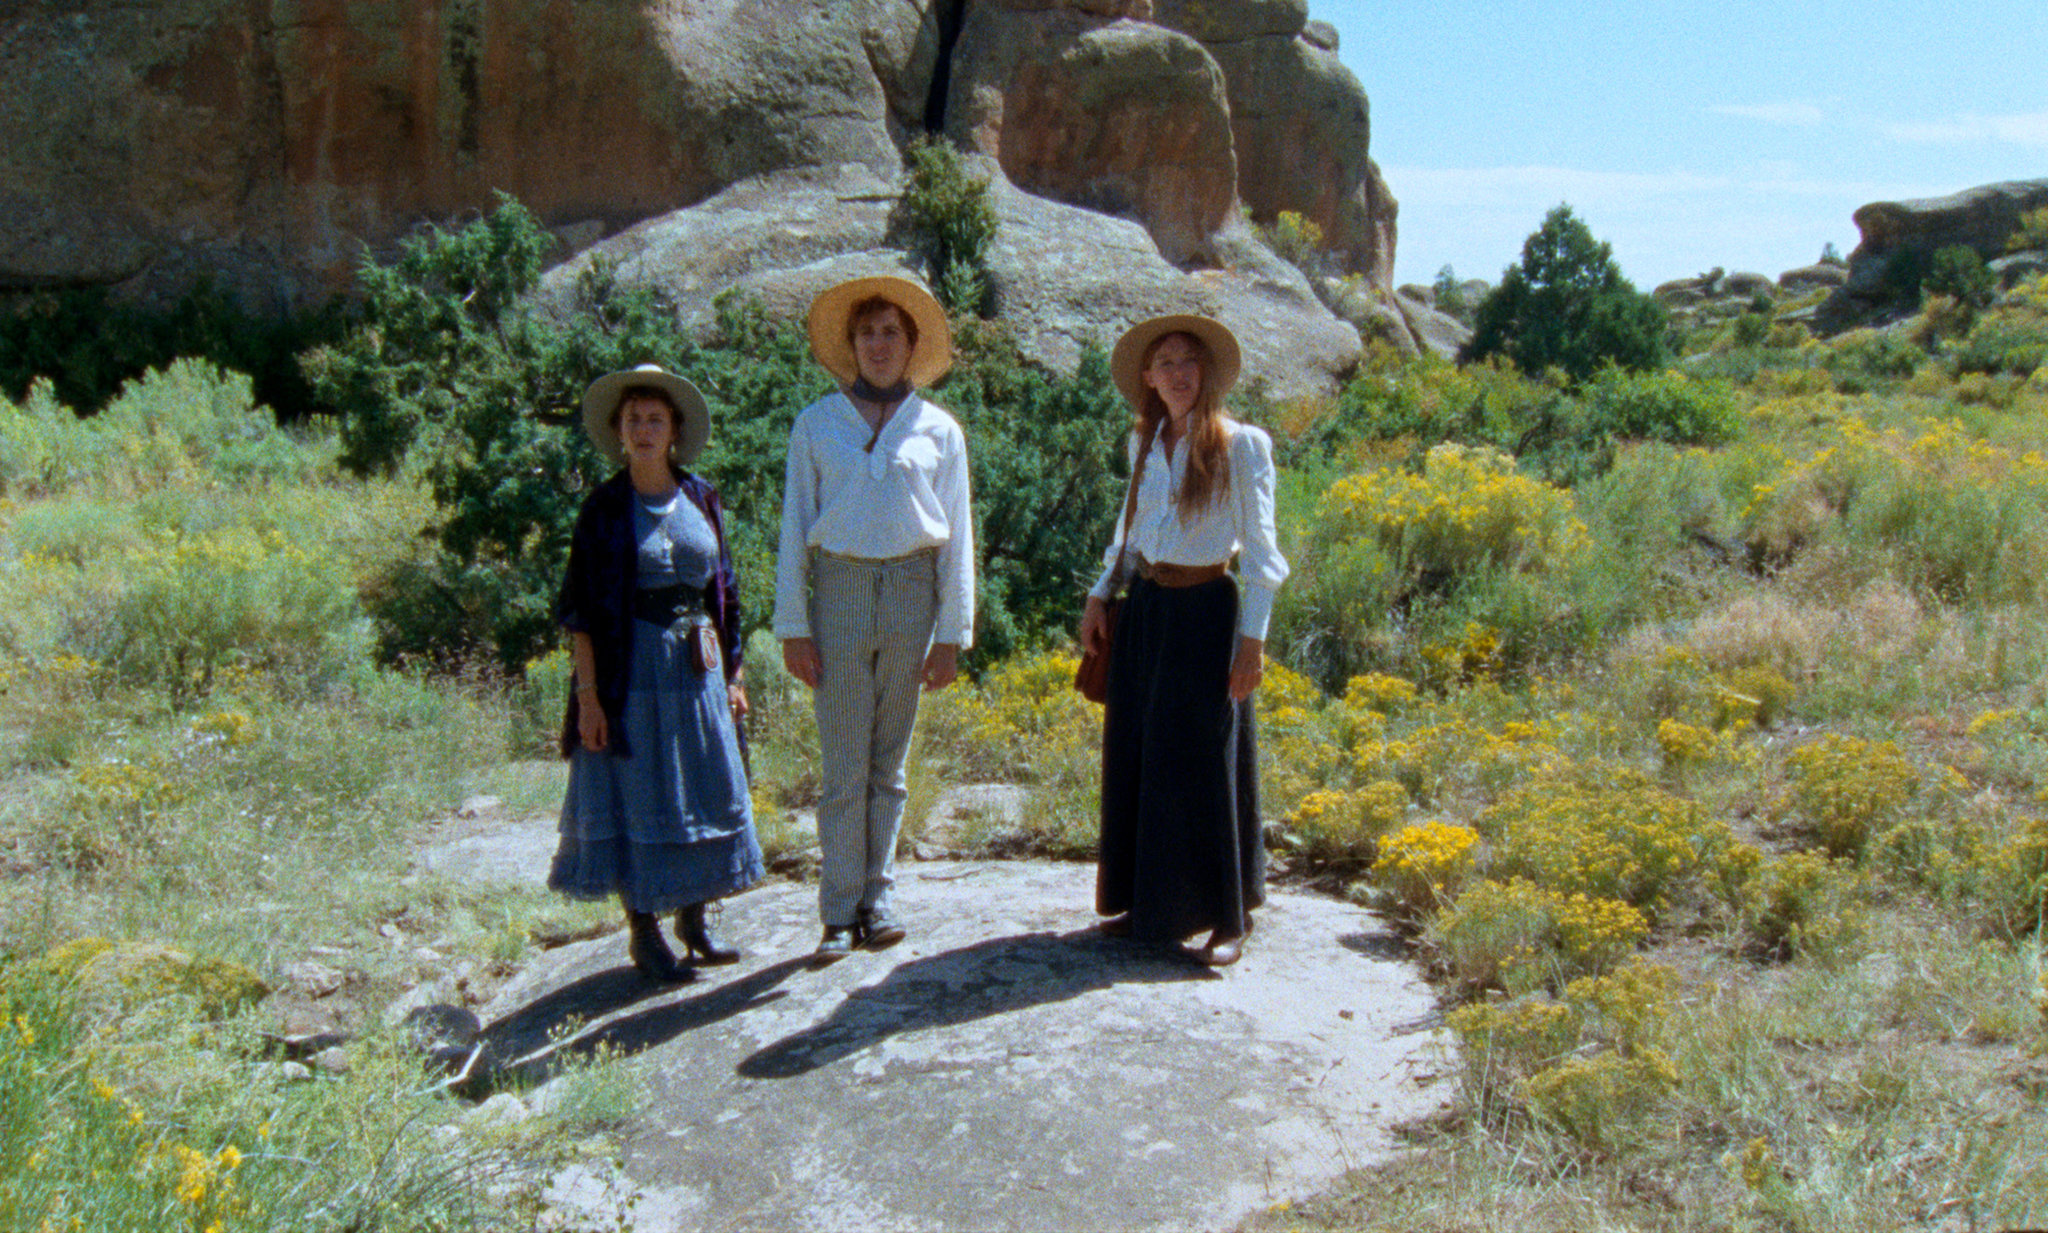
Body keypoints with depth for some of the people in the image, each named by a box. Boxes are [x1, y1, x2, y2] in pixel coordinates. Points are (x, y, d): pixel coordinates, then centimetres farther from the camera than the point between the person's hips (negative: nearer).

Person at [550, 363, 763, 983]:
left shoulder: (701, 497, 7)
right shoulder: (604, 507, -4)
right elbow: (581, 608, -5)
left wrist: (733, 673, 9)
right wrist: (587, 692, -12)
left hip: (698, 669, 4)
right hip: (631, 670, -4)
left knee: (706, 793, 9)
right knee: (636, 798, 2)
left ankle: (694, 919, 25)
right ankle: (643, 931, 15)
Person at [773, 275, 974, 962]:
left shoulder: (939, 430, 10)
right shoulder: (816, 425, 9)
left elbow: (957, 536, 9)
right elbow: (795, 526, 8)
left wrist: (952, 633, 3)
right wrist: (793, 626, 0)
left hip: (913, 592, 1)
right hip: (839, 590, -1)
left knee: (889, 763, 7)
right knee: (843, 765, -2)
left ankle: (879, 899, 18)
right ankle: (840, 913, 6)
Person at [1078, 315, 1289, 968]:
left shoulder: (1242, 445, -6)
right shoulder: (1143, 444, 9)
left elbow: (1259, 550, -7)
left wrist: (1252, 636, -12)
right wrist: (1099, 594, 13)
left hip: (1205, 612, -6)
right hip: (1144, 608, 6)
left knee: (1204, 763, -3)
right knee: (1136, 757, 9)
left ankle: (1228, 917, 9)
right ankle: (1148, 901, 23)